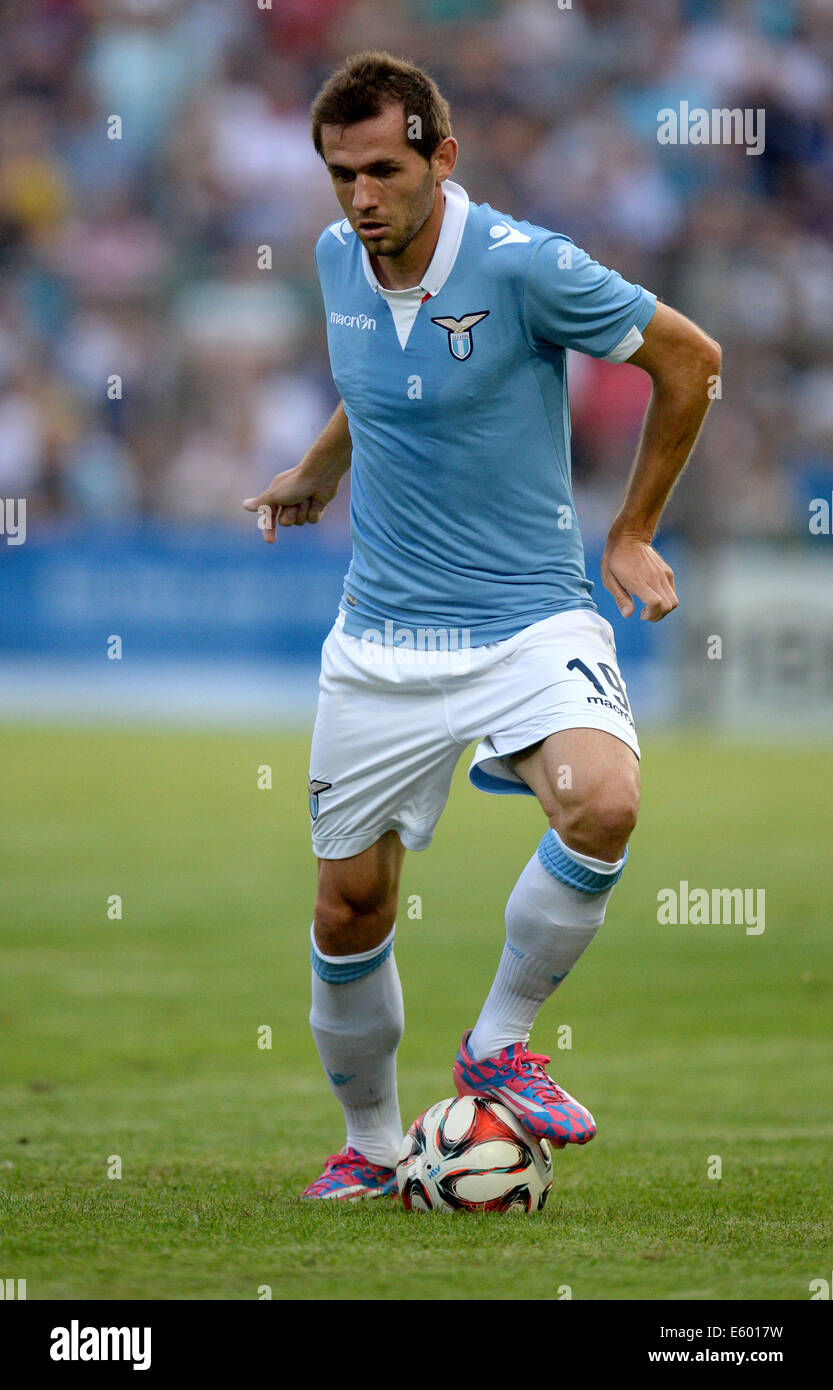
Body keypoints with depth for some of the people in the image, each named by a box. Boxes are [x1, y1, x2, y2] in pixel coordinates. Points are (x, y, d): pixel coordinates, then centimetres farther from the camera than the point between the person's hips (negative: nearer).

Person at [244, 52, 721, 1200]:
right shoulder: (338, 261, 1)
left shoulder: (522, 265, -16)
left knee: (603, 808, -31)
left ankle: (499, 1045, -9)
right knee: (349, 907, 6)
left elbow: (689, 359, -4)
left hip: (530, 620, -4)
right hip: (380, 645, 4)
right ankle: (372, 1145, 30)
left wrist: (635, 533, 2)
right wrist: (318, 473, 33)